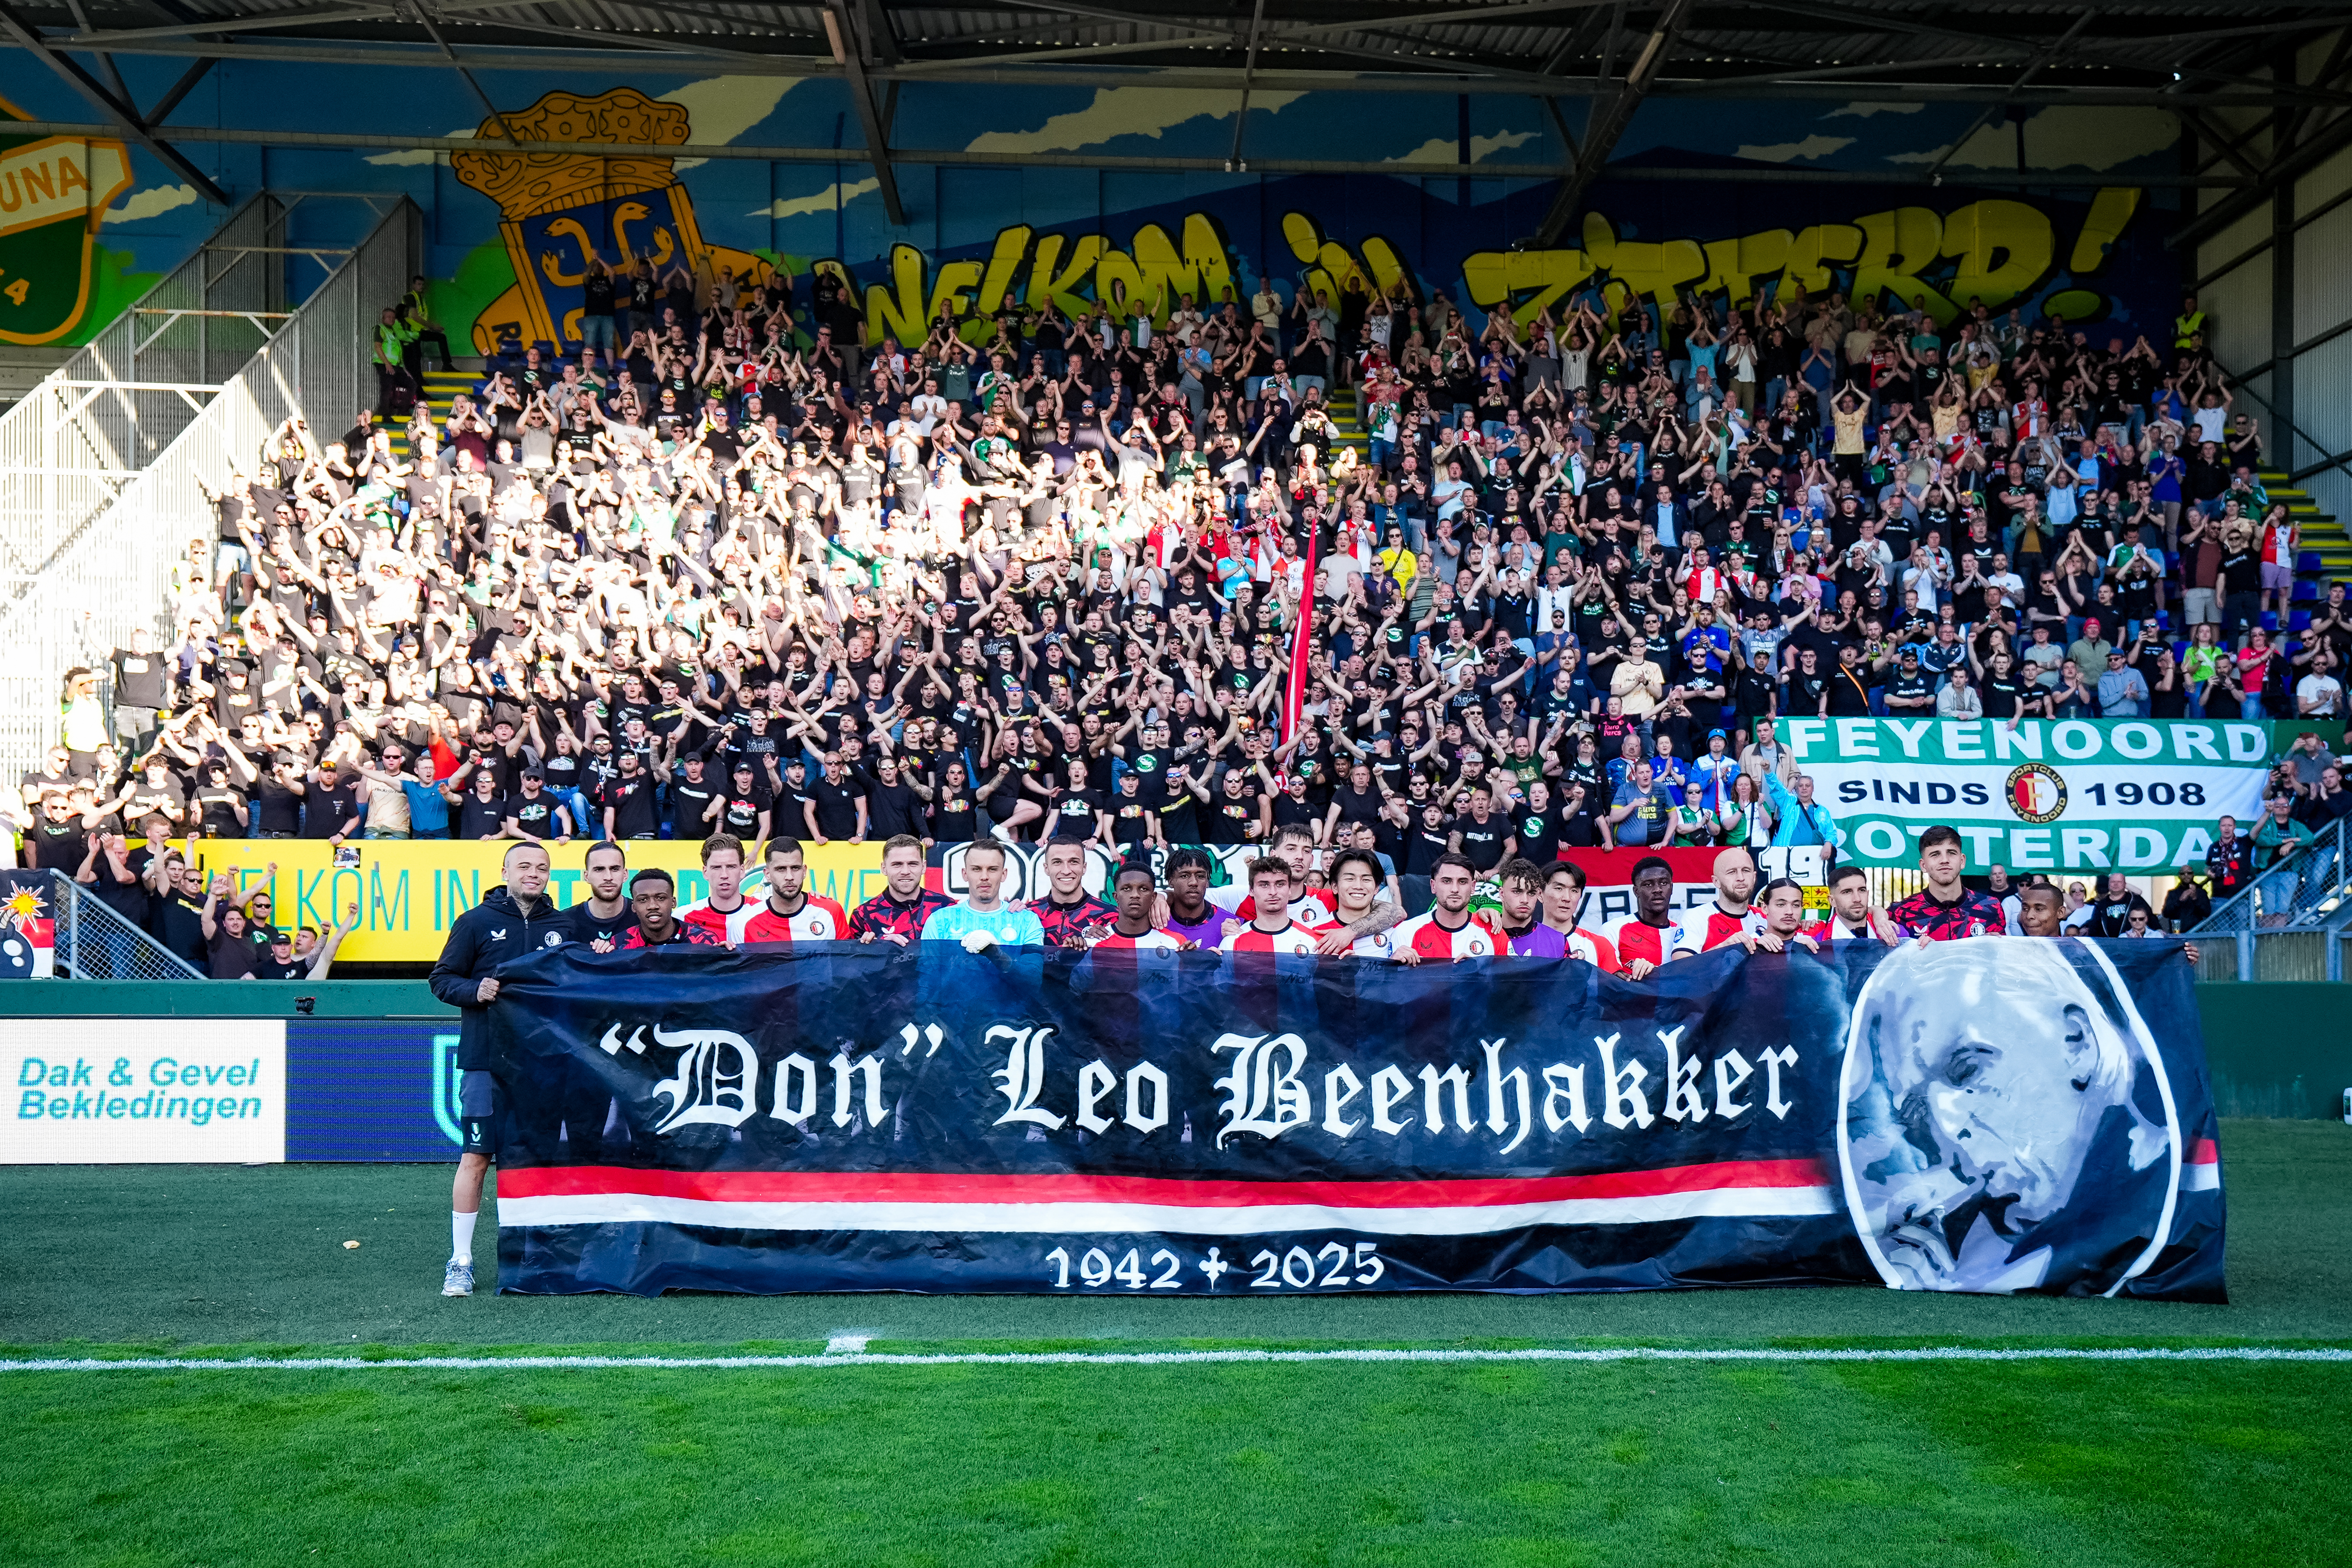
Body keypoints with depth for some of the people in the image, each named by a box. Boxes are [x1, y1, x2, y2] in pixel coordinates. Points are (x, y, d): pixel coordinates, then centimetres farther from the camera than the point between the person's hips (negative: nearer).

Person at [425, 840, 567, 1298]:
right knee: (476, 1158, -2)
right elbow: (442, 979, 4)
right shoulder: (476, 922, 3)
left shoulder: (563, 927, 11)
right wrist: (476, 991, -14)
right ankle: (461, 1261, 5)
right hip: (486, 1059, -3)